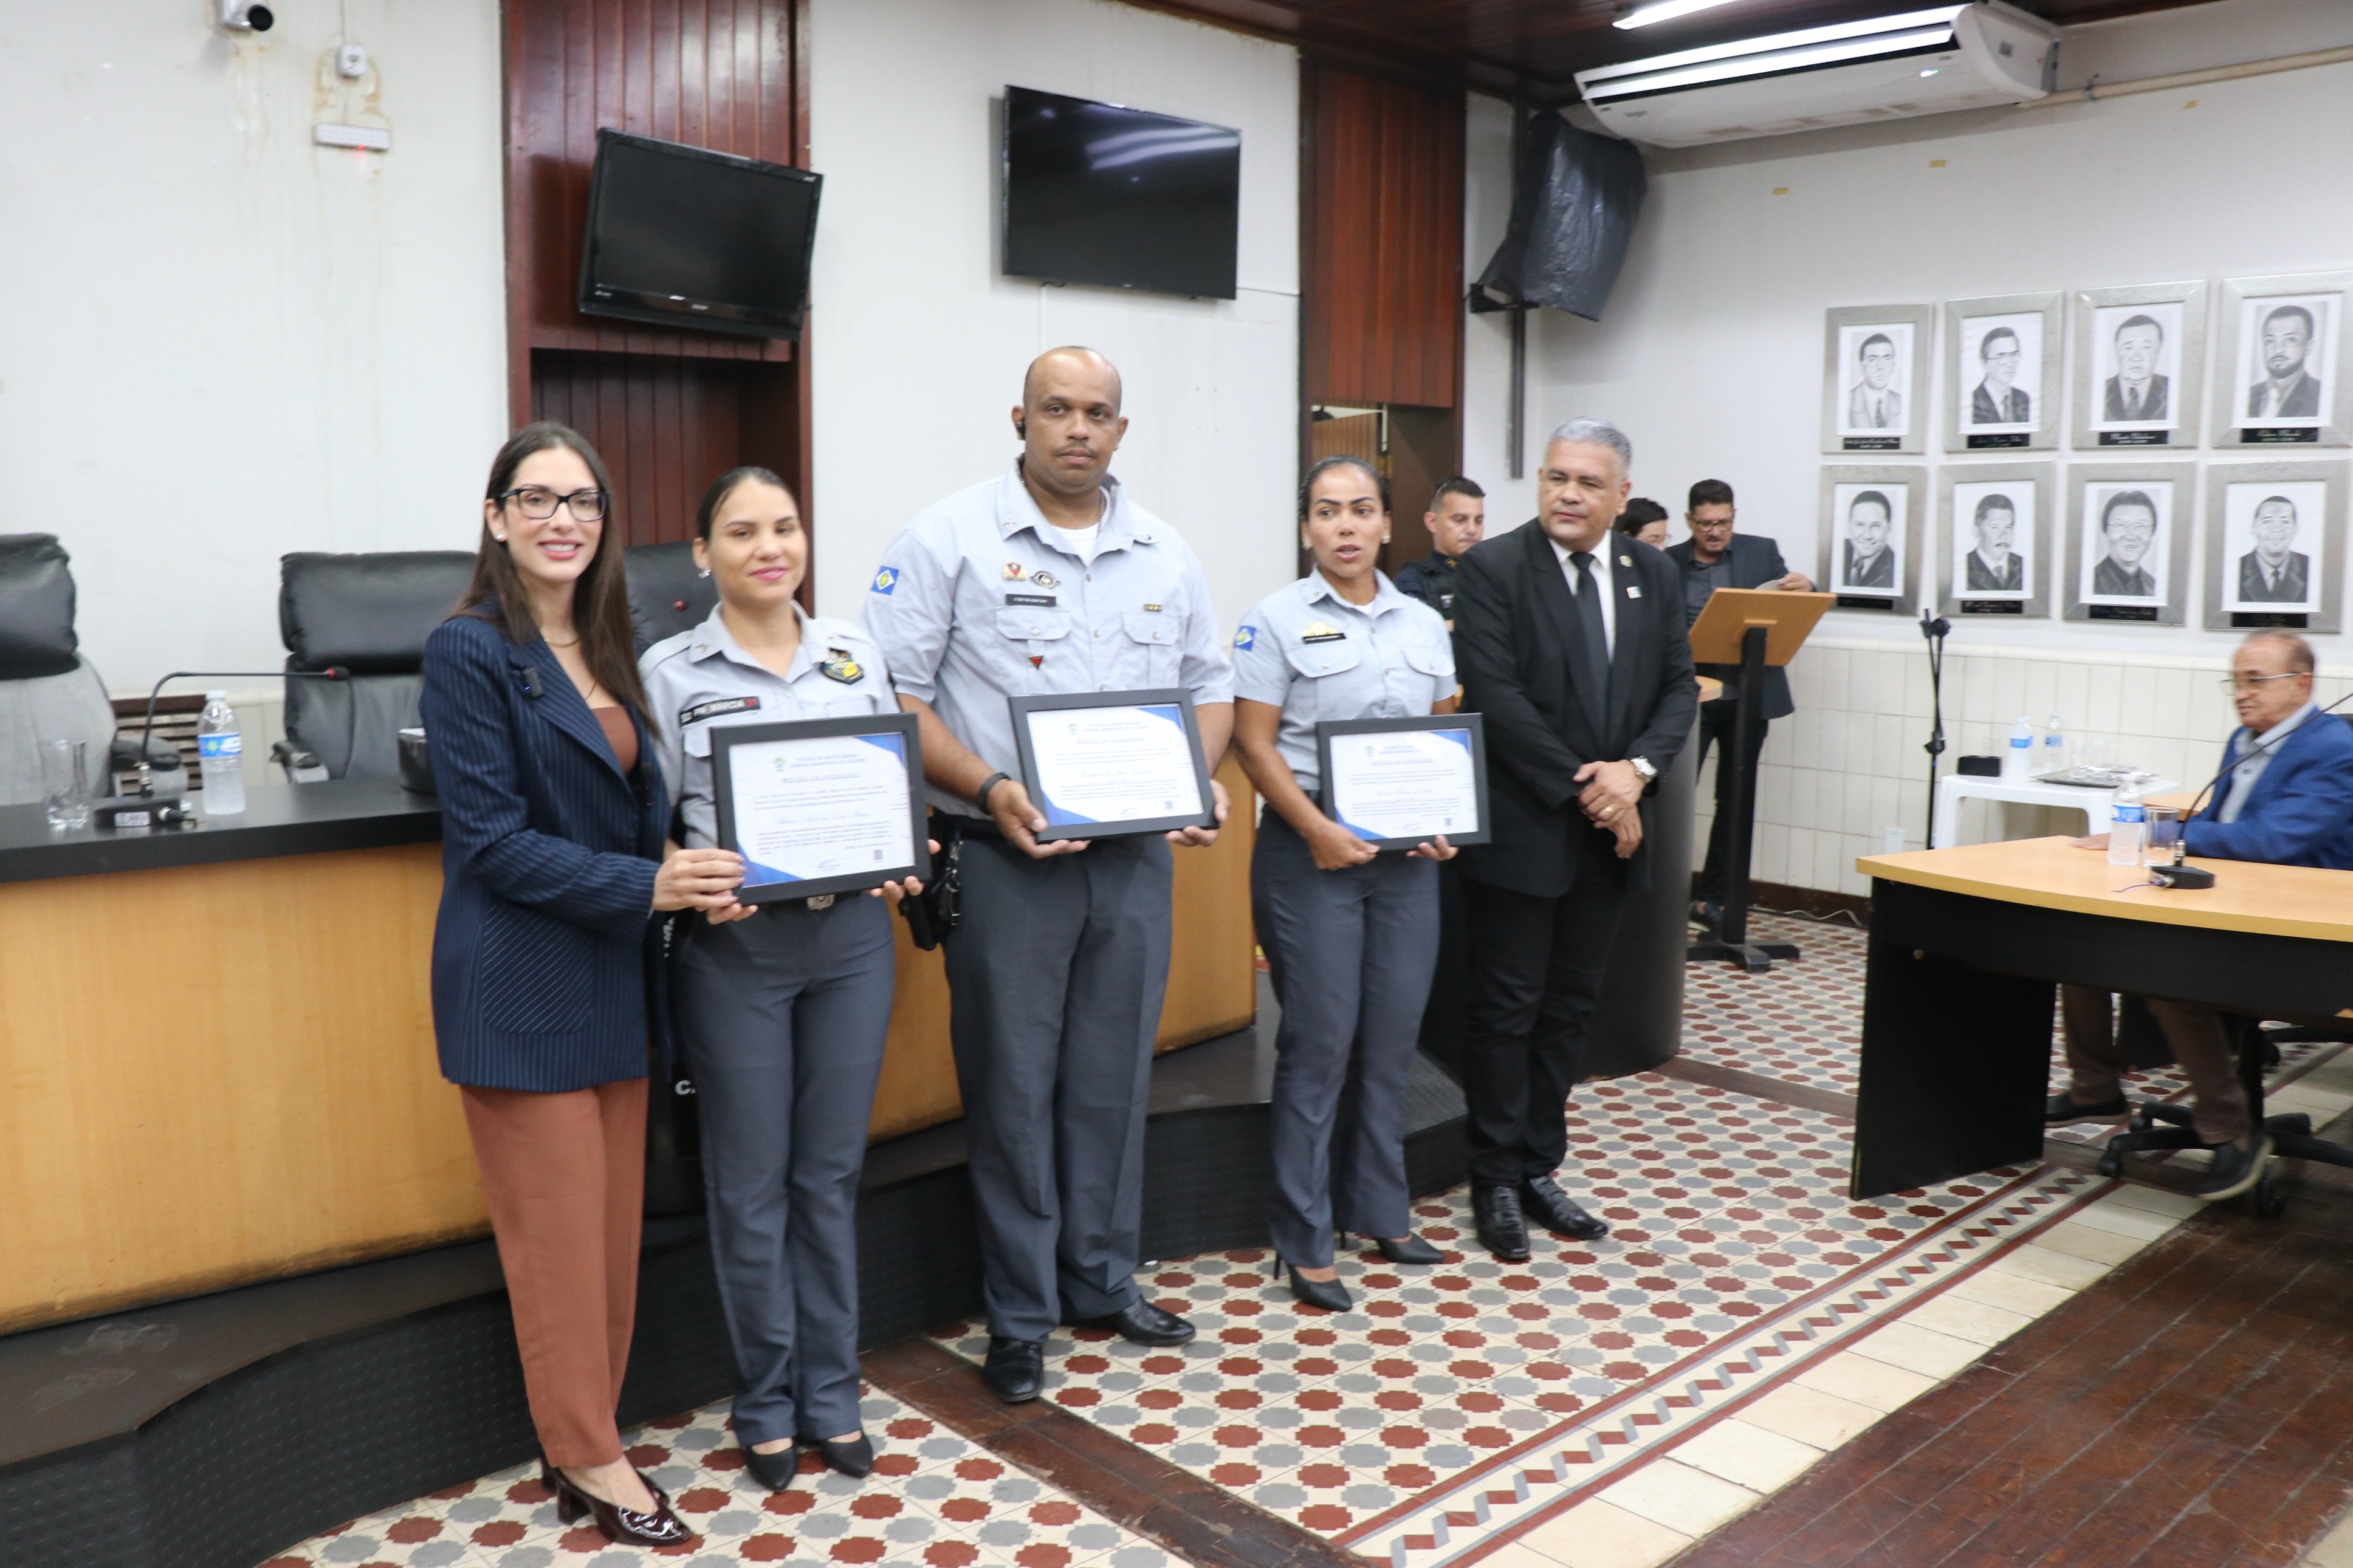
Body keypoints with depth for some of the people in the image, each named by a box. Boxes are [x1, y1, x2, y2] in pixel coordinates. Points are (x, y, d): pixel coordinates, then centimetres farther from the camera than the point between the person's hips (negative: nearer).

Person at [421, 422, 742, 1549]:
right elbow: (493, 839, -16)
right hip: (521, 986, -7)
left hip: (611, 982, 7)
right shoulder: (470, 652, -11)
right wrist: (646, 886, -21)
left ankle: (578, 1443, 27)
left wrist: (689, 878, -4)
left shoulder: (604, 652, 12)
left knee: (612, 1227, 12)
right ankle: (591, 1464, 18)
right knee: (557, 1231, 3)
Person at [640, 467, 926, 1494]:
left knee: (831, 1174, 12)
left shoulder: (855, 653, 7)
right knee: (751, 1184, 8)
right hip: (735, 945, -3)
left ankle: (831, 1394, 27)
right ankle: (767, 1405, 26)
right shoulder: (670, 671, -2)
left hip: (851, 936, 3)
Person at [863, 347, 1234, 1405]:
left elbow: (1210, 685, 18)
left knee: (1114, 1078, 13)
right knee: (1013, 1088, 4)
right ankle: (1020, 1316, 19)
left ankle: (1102, 1281, 31)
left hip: (1136, 856, 4)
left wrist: (1204, 778, -1)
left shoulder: (1164, 553, 10)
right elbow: (892, 699, -8)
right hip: (1008, 856, -4)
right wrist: (990, 789, -20)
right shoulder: (949, 538, -4)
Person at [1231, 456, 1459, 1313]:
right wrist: (1317, 830, -17)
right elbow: (1254, 744, -8)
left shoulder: (1424, 623, 11)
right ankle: (1304, 1242, 11)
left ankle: (1379, 1212, 27)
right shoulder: (1277, 620, -4)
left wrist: (1444, 821, -1)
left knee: (1392, 1040, 10)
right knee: (1320, 1043, -1)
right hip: (1312, 852, -5)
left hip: (1407, 855, 5)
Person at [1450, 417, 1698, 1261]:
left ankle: (1539, 1168, 25)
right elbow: (1495, 698, -16)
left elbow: (1679, 687, 8)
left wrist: (1636, 768, -10)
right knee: (1507, 1010, 3)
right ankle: (1496, 1181, 16)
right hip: (1522, 829, -5)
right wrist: (1581, 788, -16)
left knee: (1571, 1007, 13)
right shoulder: (1493, 568, -9)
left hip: (1607, 832, 5)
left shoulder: (1654, 575, 8)